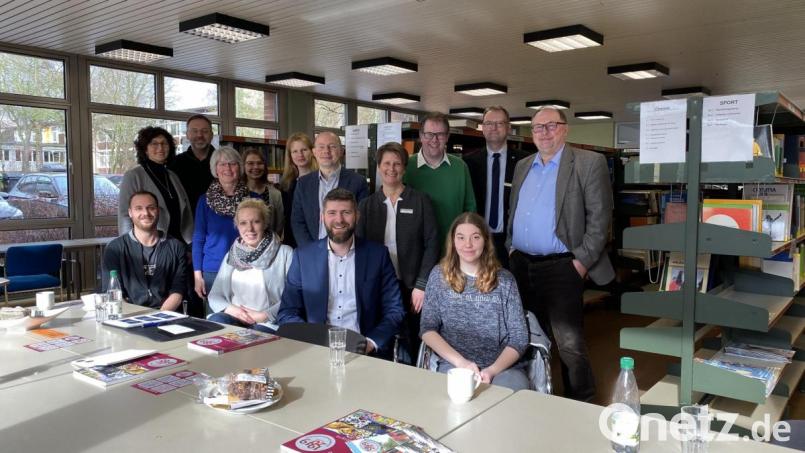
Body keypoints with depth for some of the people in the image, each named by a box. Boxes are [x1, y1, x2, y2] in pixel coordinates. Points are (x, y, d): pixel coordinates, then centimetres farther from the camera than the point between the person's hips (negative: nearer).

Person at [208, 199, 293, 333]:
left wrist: (264, 315, -15)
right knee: (215, 321, -30)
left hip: (268, 324, -3)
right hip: (234, 319, 3)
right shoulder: (231, 255, 16)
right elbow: (215, 295, 13)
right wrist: (230, 309, -8)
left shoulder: (285, 253, 2)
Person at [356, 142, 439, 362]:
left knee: (414, 349, 4)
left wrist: (421, 285, -8)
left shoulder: (420, 201, 1)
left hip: (411, 287, -1)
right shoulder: (366, 205, 8)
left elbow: (432, 244, -2)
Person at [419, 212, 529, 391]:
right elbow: (428, 329, 4)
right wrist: (461, 362, -11)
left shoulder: (504, 280, 9)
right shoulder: (439, 275, 9)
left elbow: (518, 338, 5)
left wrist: (493, 370, -12)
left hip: (503, 366, 1)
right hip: (453, 365, -1)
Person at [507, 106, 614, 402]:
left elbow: (599, 217, -9)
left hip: (561, 267, -6)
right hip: (521, 266, 6)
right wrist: (511, 249, 9)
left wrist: (582, 261, -14)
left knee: (570, 344, -3)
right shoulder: (523, 166, 13)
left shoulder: (589, 164, -6)